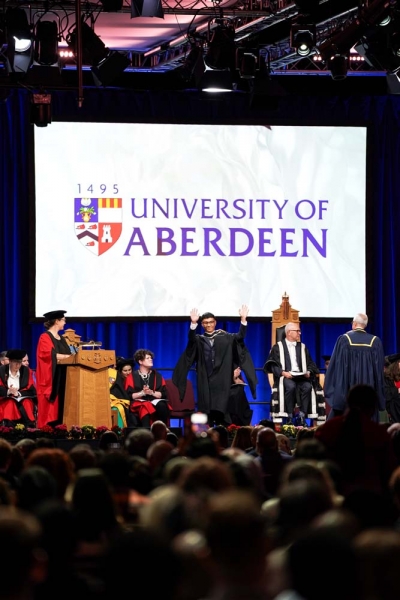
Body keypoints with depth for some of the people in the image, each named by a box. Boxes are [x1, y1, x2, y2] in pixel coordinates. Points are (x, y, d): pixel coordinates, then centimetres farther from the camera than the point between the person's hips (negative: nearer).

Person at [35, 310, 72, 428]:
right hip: (51, 377, -8)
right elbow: (48, 354, -20)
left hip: (62, 377, 8)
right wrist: (68, 356, -20)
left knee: (61, 405, 3)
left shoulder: (61, 338, 19)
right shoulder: (45, 337, -7)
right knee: (51, 406, -11)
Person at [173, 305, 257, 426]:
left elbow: (240, 337, -5)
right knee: (207, 412, -4)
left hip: (221, 380, -1)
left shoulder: (225, 337, 10)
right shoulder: (199, 340, 9)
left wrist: (243, 320, -21)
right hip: (206, 380, 1)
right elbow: (191, 338, -12)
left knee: (221, 411, -9)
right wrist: (193, 323, -31)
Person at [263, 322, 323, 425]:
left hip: (302, 376, 3)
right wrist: (283, 372, -17)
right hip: (286, 376, -3)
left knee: (308, 386, -32)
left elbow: (310, 363, 17)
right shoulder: (278, 347, 10)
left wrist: (308, 372, -6)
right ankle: (290, 417, -31)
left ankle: (302, 416, -30)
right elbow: (273, 365, 1)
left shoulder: (303, 347, 22)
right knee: (290, 386, -38)